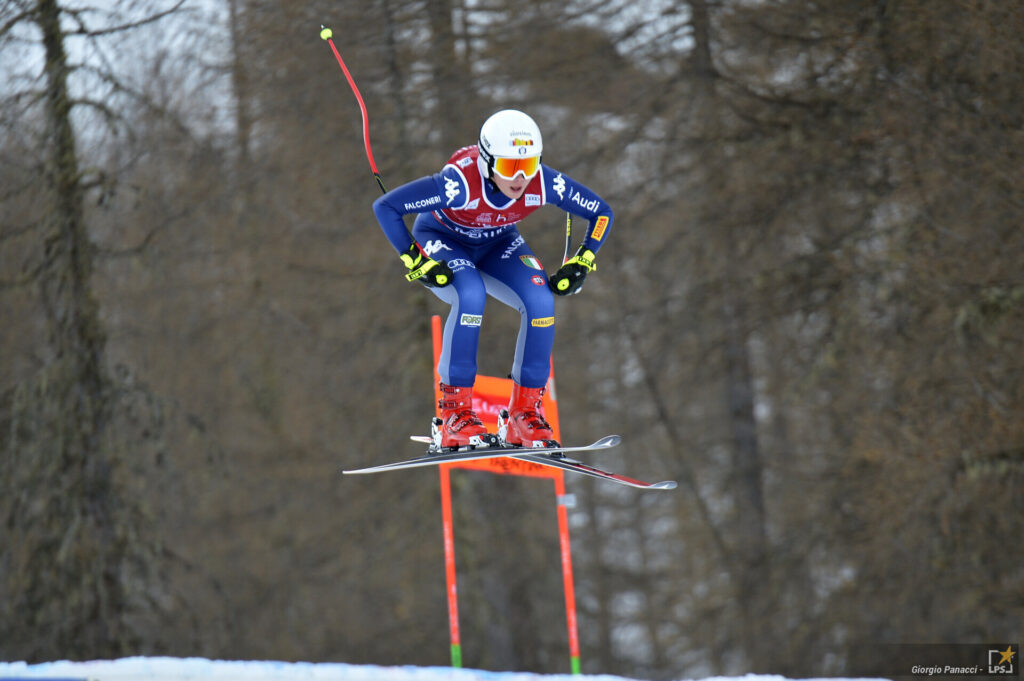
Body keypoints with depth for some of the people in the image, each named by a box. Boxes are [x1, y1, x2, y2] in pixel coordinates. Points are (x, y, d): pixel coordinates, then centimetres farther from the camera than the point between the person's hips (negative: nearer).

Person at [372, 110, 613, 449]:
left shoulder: (545, 184, -28)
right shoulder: (460, 183, -39)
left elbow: (601, 212, -11)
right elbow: (385, 207, -32)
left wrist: (581, 264, -20)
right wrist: (415, 262, -30)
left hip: (497, 244, 4)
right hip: (442, 239, -4)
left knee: (541, 301, -24)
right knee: (471, 295, -36)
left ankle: (525, 411, -9)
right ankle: (455, 410, -24)